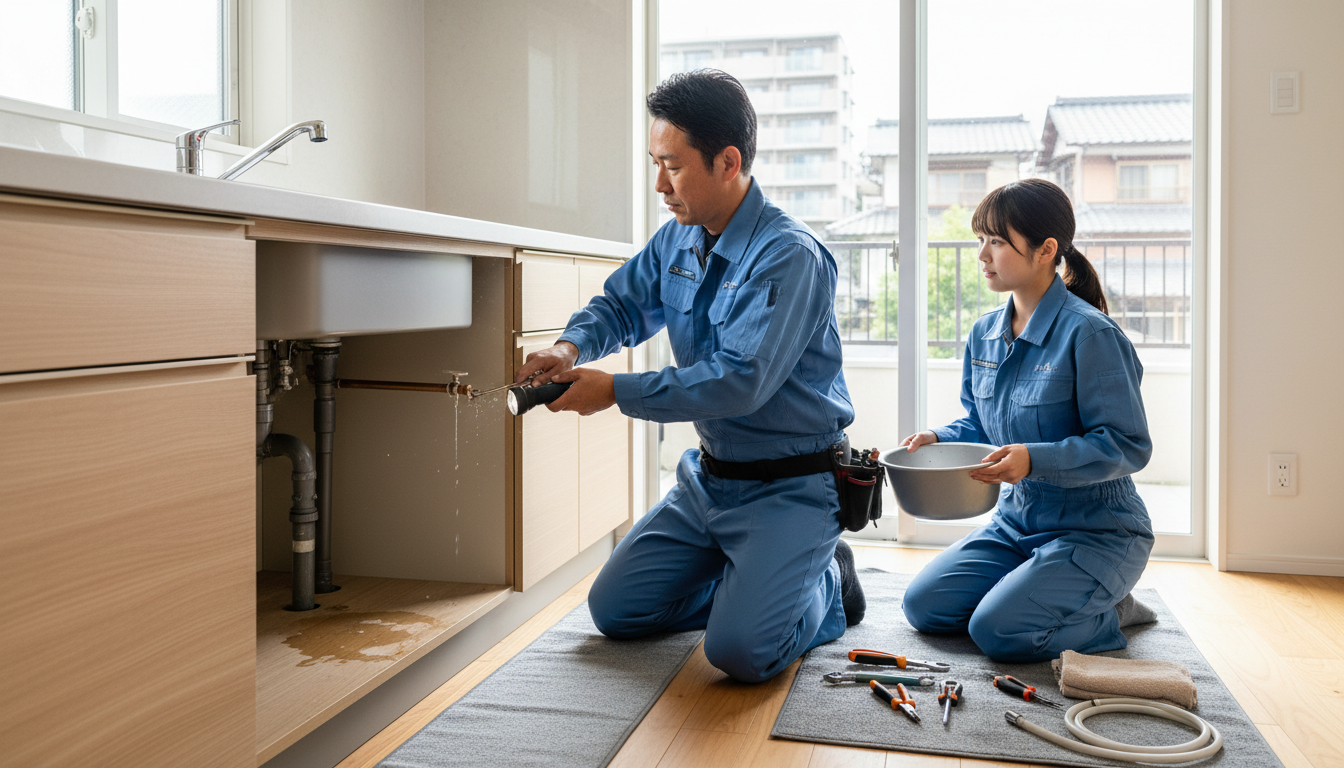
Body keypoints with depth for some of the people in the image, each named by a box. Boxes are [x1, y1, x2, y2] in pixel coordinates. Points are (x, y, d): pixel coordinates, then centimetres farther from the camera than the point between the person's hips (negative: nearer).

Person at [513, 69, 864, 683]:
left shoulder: (790, 256, -22)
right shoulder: (676, 240, 4)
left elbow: (739, 381, -29)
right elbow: (621, 304, 15)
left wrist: (615, 391, -25)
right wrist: (571, 347, -8)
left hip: (789, 486, -8)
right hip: (707, 477, 8)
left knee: (738, 649, -22)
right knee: (615, 610, 7)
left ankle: (826, 587, 9)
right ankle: (748, 576, 25)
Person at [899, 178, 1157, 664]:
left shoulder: (1089, 334, -20)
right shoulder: (985, 332, 4)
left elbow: (1129, 446, -21)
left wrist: (1035, 459, -32)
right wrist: (937, 439, -6)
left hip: (1097, 532, -7)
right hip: (1017, 523, 8)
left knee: (999, 631, -23)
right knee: (923, 604, -2)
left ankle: (1108, 613, 5)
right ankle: (1039, 595, 16)